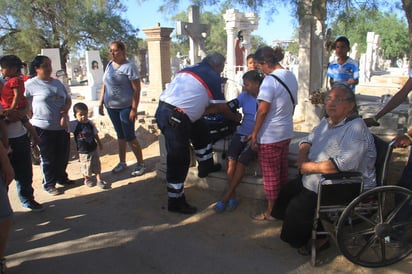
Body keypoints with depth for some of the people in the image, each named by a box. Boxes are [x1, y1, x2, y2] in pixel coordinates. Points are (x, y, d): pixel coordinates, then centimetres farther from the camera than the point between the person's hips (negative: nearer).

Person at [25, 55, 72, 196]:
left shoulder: (57, 82, 11)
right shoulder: (30, 84, -9)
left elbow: (68, 99, 17)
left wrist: (66, 108, -3)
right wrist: (32, 118, -12)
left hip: (62, 126, 6)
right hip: (43, 127, -6)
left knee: (63, 155, 16)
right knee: (48, 158, 6)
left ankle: (61, 177, 36)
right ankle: (49, 184, 21)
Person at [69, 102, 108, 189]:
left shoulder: (90, 123, -4)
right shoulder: (74, 124, -14)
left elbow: (95, 134, 8)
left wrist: (100, 143, 16)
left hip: (93, 149, 3)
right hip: (83, 152, -3)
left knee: (97, 166, 10)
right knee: (86, 167, 11)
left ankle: (99, 180, 22)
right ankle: (87, 179, 36)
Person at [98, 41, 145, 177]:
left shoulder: (129, 67, -13)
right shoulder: (109, 65, 9)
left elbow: (136, 89, -16)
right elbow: (104, 85, 16)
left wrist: (134, 109, -20)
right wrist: (101, 103, 13)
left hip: (125, 107, -7)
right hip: (111, 106, 7)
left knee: (130, 136, -3)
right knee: (120, 135, 16)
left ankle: (140, 164, 11)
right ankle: (122, 162, 28)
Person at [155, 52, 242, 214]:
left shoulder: (189, 70, 21)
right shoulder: (213, 76, 0)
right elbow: (222, 108, 6)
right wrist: (235, 118, 25)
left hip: (163, 108, 9)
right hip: (174, 117, -9)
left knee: (201, 130, 25)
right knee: (179, 160, 1)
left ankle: (205, 166, 38)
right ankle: (175, 202, 12)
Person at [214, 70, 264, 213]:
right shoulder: (244, 96, 8)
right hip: (242, 133, 4)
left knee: (242, 161, -24)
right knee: (231, 159, -20)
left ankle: (225, 198, -14)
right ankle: (232, 197, -12)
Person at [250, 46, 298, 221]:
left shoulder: (270, 79, -19)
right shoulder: (291, 76, 8)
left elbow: (263, 110, -21)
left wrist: (254, 134, -14)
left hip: (269, 136, -8)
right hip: (286, 133, 8)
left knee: (270, 175, 5)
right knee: (282, 173, 17)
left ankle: (271, 212, 18)